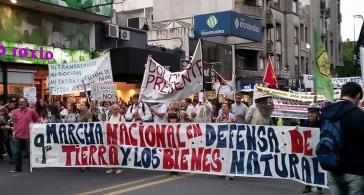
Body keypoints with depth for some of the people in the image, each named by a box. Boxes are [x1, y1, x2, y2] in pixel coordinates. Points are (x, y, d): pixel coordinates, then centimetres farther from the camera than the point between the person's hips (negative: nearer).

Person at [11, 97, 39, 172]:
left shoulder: (31, 111, -5)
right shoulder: (16, 112, 5)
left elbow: (37, 120, 5)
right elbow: (15, 123, 12)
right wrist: (14, 132, 5)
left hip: (28, 135, -3)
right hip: (18, 135, 3)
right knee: (17, 153, 3)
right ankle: (18, 168, 11)